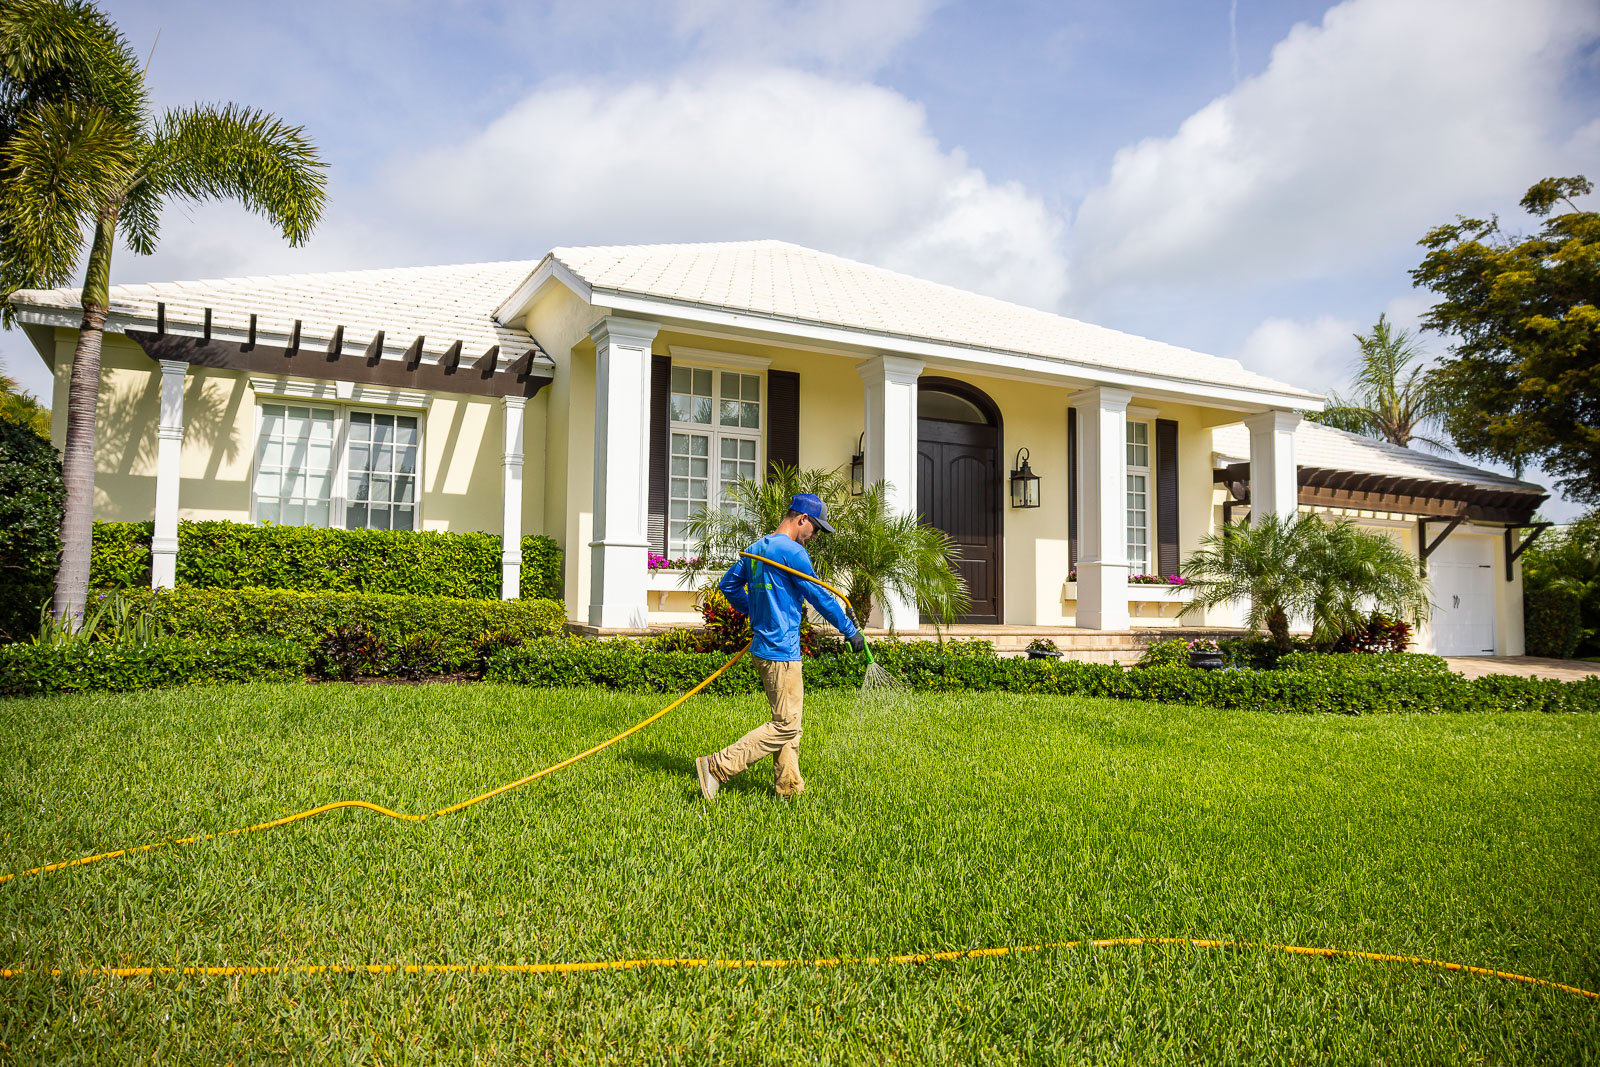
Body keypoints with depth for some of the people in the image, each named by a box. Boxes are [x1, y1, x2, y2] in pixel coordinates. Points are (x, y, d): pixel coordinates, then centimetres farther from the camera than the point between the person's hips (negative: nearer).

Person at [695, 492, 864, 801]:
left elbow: (728, 585, 21)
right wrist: (850, 631, -1)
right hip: (781, 652, -10)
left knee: (788, 721, 16)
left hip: (763, 646, 10)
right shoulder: (792, 551, -14)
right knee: (786, 725, -6)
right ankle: (717, 767, -9)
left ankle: (788, 785, 19)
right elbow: (819, 596, -11)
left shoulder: (755, 549, 13)